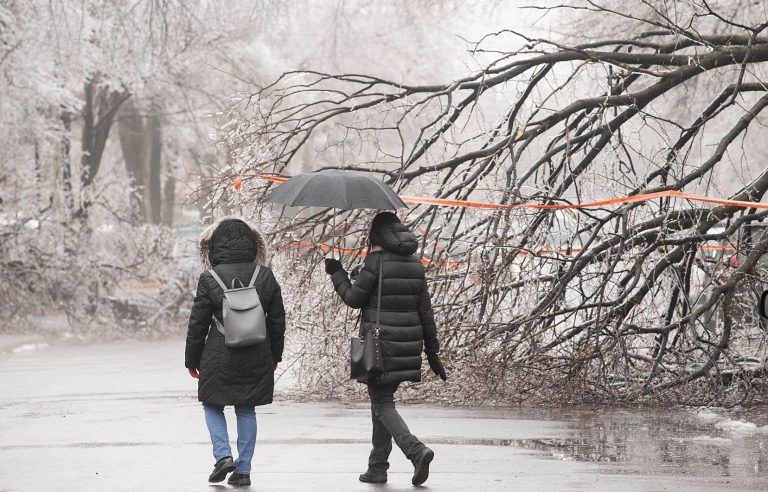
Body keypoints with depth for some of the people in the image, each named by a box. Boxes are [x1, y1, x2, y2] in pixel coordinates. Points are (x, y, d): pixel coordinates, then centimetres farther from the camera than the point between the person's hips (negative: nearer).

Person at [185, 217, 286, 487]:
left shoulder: (209, 279, -9)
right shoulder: (265, 276, 0)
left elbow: (197, 323, -4)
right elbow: (278, 320, 7)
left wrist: (192, 359, 7)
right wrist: (275, 356, 18)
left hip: (219, 358, -3)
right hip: (256, 359, 3)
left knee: (213, 405, 14)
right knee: (246, 411, 11)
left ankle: (223, 455, -3)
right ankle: (243, 470, 11)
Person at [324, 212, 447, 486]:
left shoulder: (376, 261, -10)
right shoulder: (415, 264, 8)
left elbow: (354, 298, -5)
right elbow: (425, 311, 10)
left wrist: (336, 274, 11)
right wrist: (432, 351, 14)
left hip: (380, 343, -6)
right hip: (408, 345, 6)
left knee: (382, 404, -2)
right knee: (382, 400, 16)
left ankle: (416, 450, -24)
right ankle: (377, 468, 16)